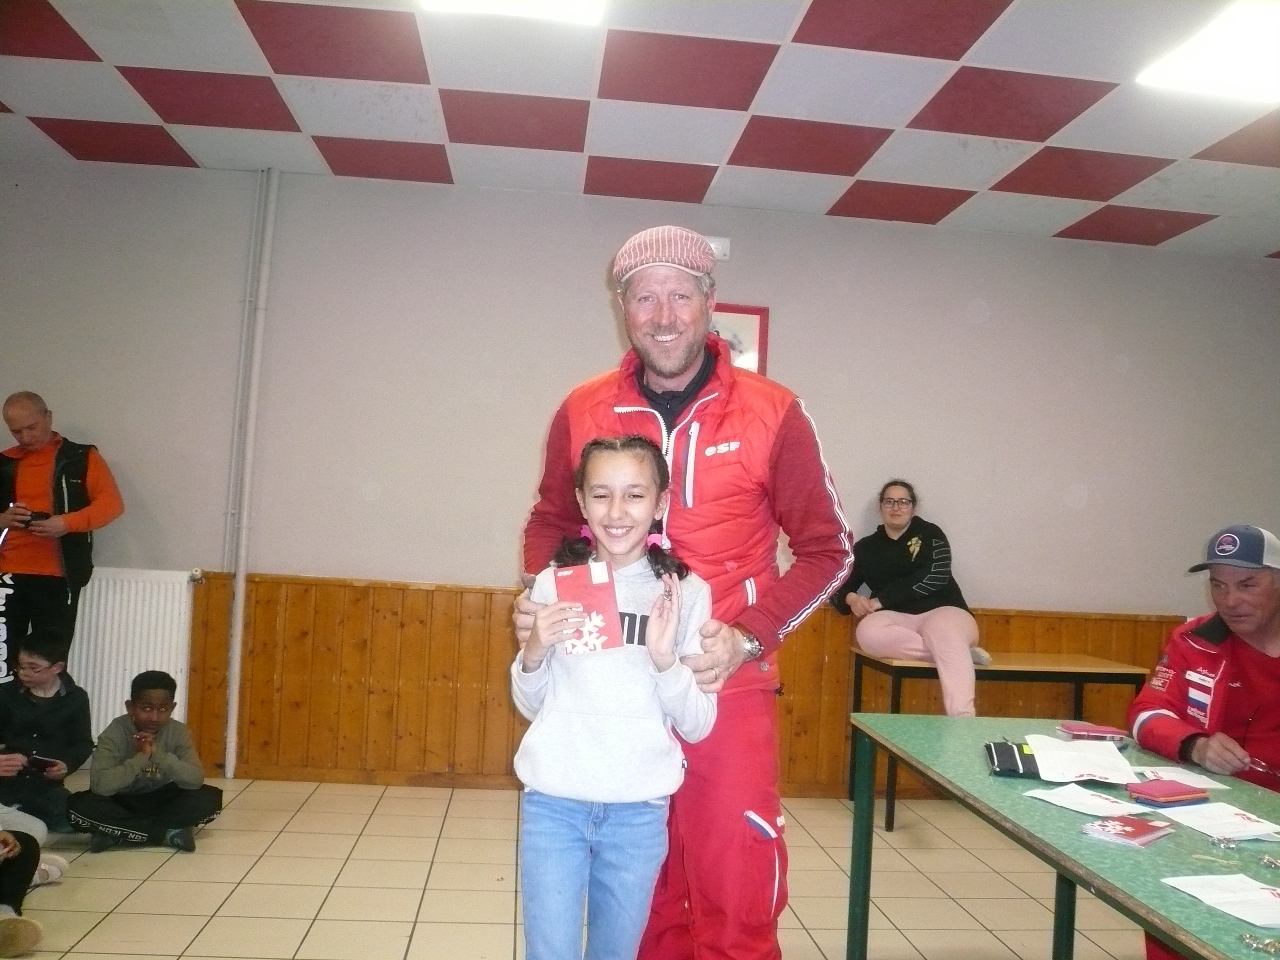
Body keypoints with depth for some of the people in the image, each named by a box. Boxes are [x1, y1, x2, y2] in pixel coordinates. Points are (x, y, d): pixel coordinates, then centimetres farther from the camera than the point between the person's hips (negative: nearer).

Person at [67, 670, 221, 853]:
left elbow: (196, 780, -24)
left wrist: (159, 754, -33)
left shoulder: (178, 732, -14)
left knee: (211, 798, -23)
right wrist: (140, 757, -35)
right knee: (78, 806, -32)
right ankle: (169, 833, -24)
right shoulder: (115, 733, -19)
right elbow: (99, 785, -31)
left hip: (161, 802, 1)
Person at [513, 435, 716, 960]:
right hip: (553, 800, 0)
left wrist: (664, 658, -20)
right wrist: (534, 652, -12)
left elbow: (697, 726, -3)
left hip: (639, 808, 0)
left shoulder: (687, 592, -5)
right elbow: (530, 706, 8)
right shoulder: (553, 583, -2)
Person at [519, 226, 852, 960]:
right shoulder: (584, 411, 1)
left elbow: (827, 549, -1)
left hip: (726, 695, -2)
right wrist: (540, 599, -3)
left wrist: (750, 637, -14)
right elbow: (552, 523, 16)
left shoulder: (772, 413, -7)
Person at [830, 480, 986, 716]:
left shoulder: (929, 534, 9)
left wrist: (881, 600, -13)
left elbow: (934, 577, -9)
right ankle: (961, 653, -28)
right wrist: (850, 598, -9)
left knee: (946, 634, -39)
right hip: (898, 620, 2)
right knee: (868, 631, -34)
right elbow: (837, 587, 18)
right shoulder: (865, 547, 18)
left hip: (942, 611, -2)